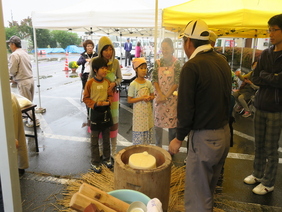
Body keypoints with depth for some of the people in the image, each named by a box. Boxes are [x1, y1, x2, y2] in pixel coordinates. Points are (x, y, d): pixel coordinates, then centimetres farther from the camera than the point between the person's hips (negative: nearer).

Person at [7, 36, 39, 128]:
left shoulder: (14, 55, -14)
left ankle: (34, 121, 5)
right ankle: (30, 117, 27)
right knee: (29, 102, 17)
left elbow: (12, 71, -15)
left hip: (23, 82, -8)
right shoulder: (24, 53, 12)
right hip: (30, 79, 8)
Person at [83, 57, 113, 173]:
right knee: (94, 140, 6)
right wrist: (96, 104, -20)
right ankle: (95, 163, 20)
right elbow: (86, 98, -7)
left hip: (106, 111, 4)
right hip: (95, 111, -4)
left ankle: (107, 158, 33)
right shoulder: (90, 83, -13)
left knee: (106, 138, 16)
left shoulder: (107, 82, -1)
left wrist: (108, 102, -11)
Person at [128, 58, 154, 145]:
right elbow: (129, 100, -11)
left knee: (148, 132, 12)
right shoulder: (133, 84, -11)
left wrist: (149, 98, -11)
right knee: (139, 133, 1)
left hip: (148, 111, 5)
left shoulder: (148, 83, 3)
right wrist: (141, 98, -20)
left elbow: (152, 95, 12)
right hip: (139, 112, -5)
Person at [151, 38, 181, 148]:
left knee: (172, 122, 5)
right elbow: (154, 79, -1)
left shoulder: (176, 63, -4)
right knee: (158, 122, 9)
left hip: (172, 97, -2)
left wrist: (166, 96, -14)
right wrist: (161, 95, -12)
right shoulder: (157, 62, 3)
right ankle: (158, 147, 25)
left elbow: (177, 82, -8)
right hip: (158, 96, 2)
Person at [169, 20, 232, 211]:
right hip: (225, 133, 8)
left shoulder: (192, 67, -19)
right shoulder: (223, 61, 5)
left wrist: (179, 138, -6)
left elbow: (186, 107, -18)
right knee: (209, 189, 26)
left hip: (204, 138, -8)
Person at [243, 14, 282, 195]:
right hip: (260, 105, 5)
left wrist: (264, 76, -10)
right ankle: (258, 174, 34)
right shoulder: (266, 54, 7)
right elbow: (256, 79, 3)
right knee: (259, 145, 16)